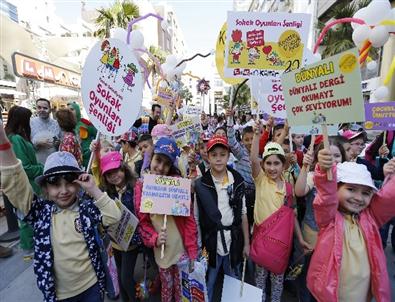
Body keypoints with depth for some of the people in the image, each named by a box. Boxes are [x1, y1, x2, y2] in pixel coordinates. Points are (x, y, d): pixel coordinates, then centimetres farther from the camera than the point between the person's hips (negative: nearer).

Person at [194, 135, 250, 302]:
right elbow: (195, 218, -7)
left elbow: (243, 214, 2)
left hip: (234, 242, 2)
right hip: (210, 243, -2)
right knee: (207, 285, 18)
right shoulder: (200, 184, -13)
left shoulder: (238, 181, -5)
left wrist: (247, 243, 4)